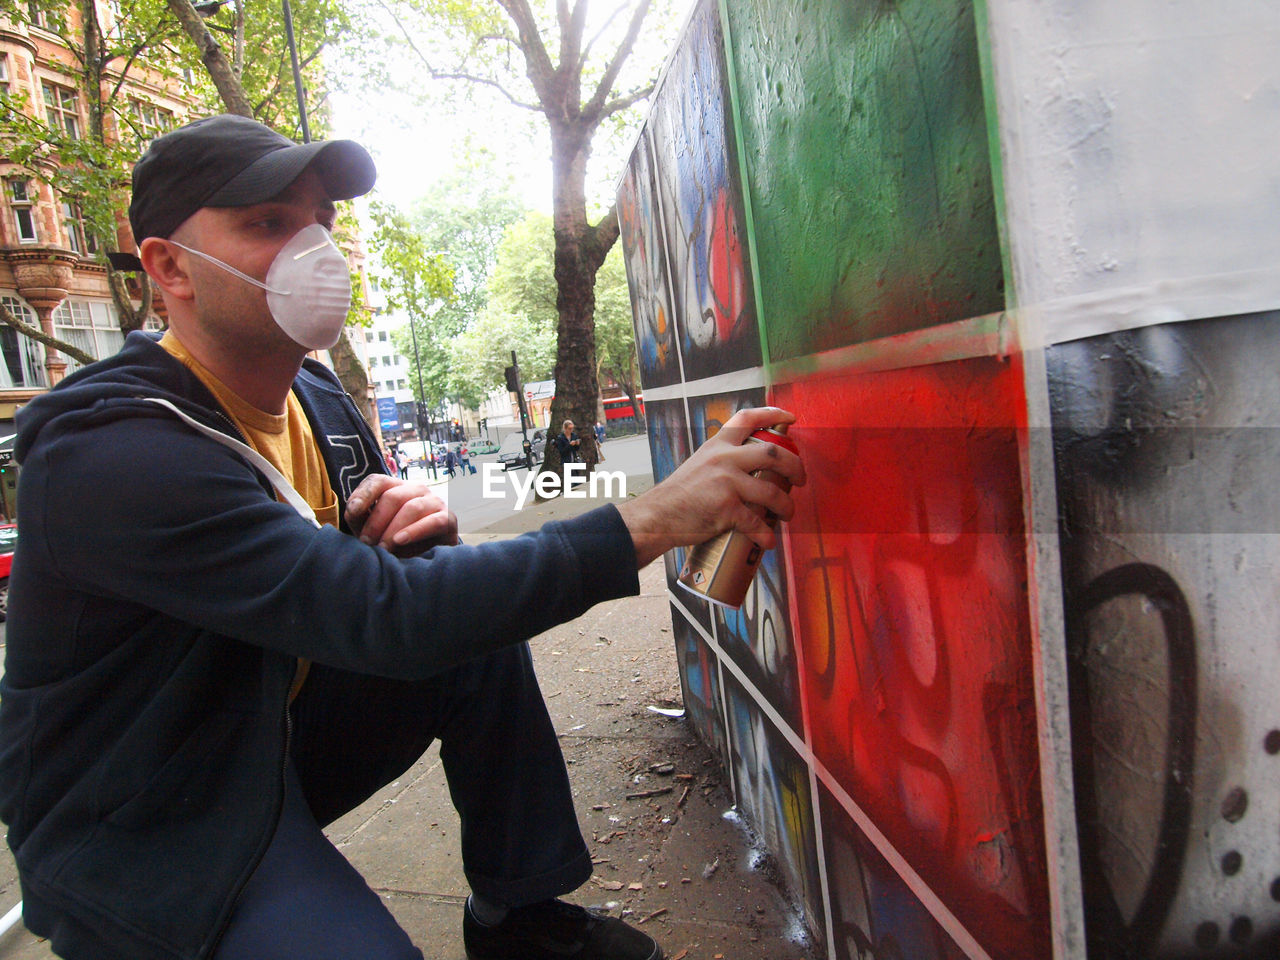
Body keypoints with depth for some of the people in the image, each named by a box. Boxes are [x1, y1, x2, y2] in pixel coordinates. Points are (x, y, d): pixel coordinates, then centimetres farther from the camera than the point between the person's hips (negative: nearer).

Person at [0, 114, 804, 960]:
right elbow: (385, 618, -37)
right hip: (138, 836, -7)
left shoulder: (318, 398, 0)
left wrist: (424, 531, -20)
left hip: (277, 742, 8)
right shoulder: (109, 450, -28)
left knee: (483, 640, -7)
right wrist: (651, 520, -40)